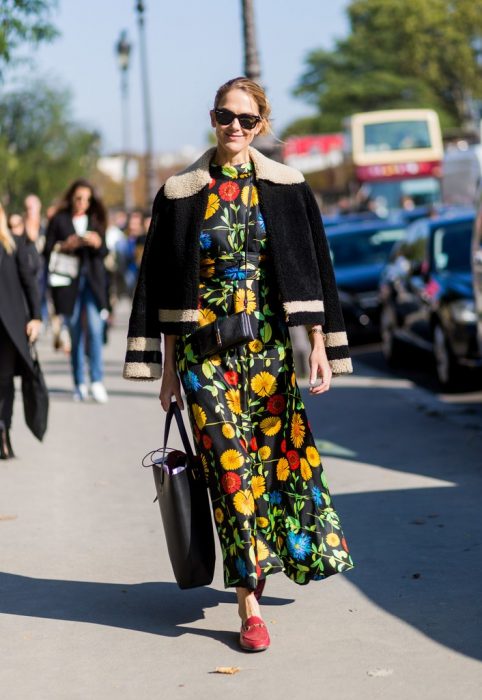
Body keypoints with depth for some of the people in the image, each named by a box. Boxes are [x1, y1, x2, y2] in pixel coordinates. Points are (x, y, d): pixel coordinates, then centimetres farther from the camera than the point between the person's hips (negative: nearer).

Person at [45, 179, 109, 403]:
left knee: (95, 328, -13)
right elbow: (48, 250, 2)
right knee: (75, 332, 2)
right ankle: (79, 384, 9)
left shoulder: (95, 221, 13)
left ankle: (97, 381, -13)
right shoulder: (59, 221, 5)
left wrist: (97, 244, -11)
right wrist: (65, 246, -14)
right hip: (69, 281, -1)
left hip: (93, 280, 1)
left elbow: (104, 252, 10)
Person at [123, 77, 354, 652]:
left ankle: (255, 565, 29)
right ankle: (248, 603, -4)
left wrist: (320, 345, -1)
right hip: (205, 346, -1)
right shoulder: (181, 193, 3)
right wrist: (168, 364, 3)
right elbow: (165, 283, 5)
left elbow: (311, 270, 5)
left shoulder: (285, 188, 4)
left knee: (274, 454, 4)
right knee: (229, 462, -6)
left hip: (273, 343, 1)